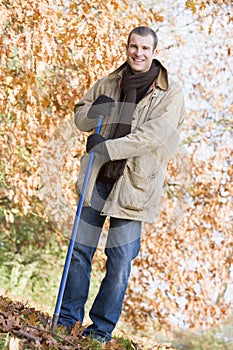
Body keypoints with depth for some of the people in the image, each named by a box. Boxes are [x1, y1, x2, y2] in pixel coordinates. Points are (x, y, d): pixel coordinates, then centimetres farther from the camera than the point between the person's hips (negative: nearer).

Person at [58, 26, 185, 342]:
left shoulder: (170, 93, -3)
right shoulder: (108, 84, 10)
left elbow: (154, 135, -15)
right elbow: (80, 118, 16)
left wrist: (110, 147, -22)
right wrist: (94, 111, -7)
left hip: (133, 183, -3)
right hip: (97, 177, 4)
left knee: (120, 258, -1)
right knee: (81, 248, 7)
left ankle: (101, 329, 10)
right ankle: (67, 318, 19)